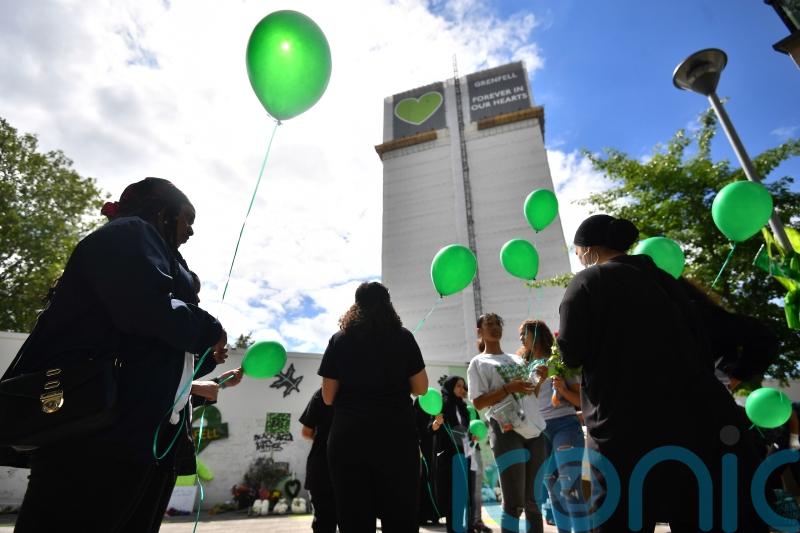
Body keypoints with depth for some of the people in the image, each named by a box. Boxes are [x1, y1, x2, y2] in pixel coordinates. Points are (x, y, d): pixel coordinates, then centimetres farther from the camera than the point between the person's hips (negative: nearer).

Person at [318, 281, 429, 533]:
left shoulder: (339, 340, 3)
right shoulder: (403, 337, 1)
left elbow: (328, 396, 4)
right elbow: (421, 388, 4)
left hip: (348, 436, 1)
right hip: (395, 435, -1)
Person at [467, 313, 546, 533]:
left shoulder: (517, 359, 19)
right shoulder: (478, 363, 1)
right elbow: (478, 403, -7)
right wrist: (509, 388, -17)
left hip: (534, 430, 6)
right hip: (507, 432, -6)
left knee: (534, 500, 13)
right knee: (514, 502, -5)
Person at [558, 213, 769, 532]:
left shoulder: (586, 281, -7)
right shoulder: (658, 276, 12)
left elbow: (572, 353, -8)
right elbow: (699, 342, 16)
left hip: (628, 427, -6)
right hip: (695, 413, 7)